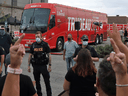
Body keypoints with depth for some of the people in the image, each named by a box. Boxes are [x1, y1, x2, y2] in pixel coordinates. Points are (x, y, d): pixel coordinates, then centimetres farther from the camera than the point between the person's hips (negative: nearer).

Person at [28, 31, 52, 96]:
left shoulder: (45, 44, -5)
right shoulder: (33, 45, 5)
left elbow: (49, 55, -4)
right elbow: (30, 55, 9)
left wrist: (50, 66, -8)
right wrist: (28, 66, 6)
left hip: (43, 65, -3)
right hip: (35, 66, 4)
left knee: (47, 81, -1)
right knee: (37, 81, 12)